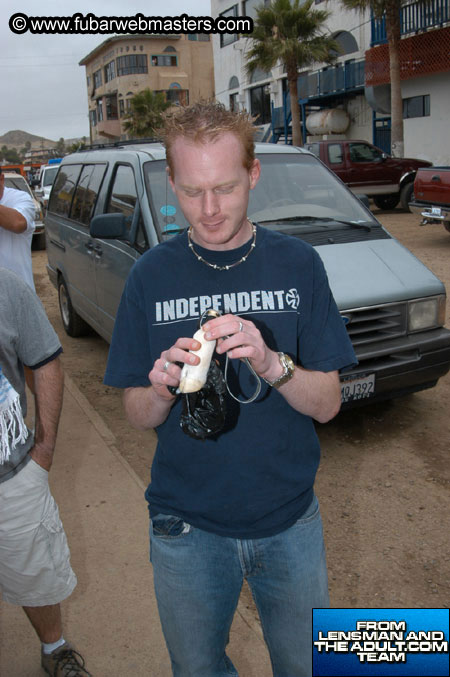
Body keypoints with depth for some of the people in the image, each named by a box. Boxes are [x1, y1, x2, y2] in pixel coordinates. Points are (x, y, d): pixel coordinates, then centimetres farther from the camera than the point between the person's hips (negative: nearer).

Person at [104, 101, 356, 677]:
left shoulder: (297, 263, -8)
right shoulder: (151, 274, -7)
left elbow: (327, 404, -8)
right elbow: (136, 415, -4)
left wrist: (270, 364, -27)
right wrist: (163, 389, -26)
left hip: (290, 520, 0)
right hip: (187, 525, 0)